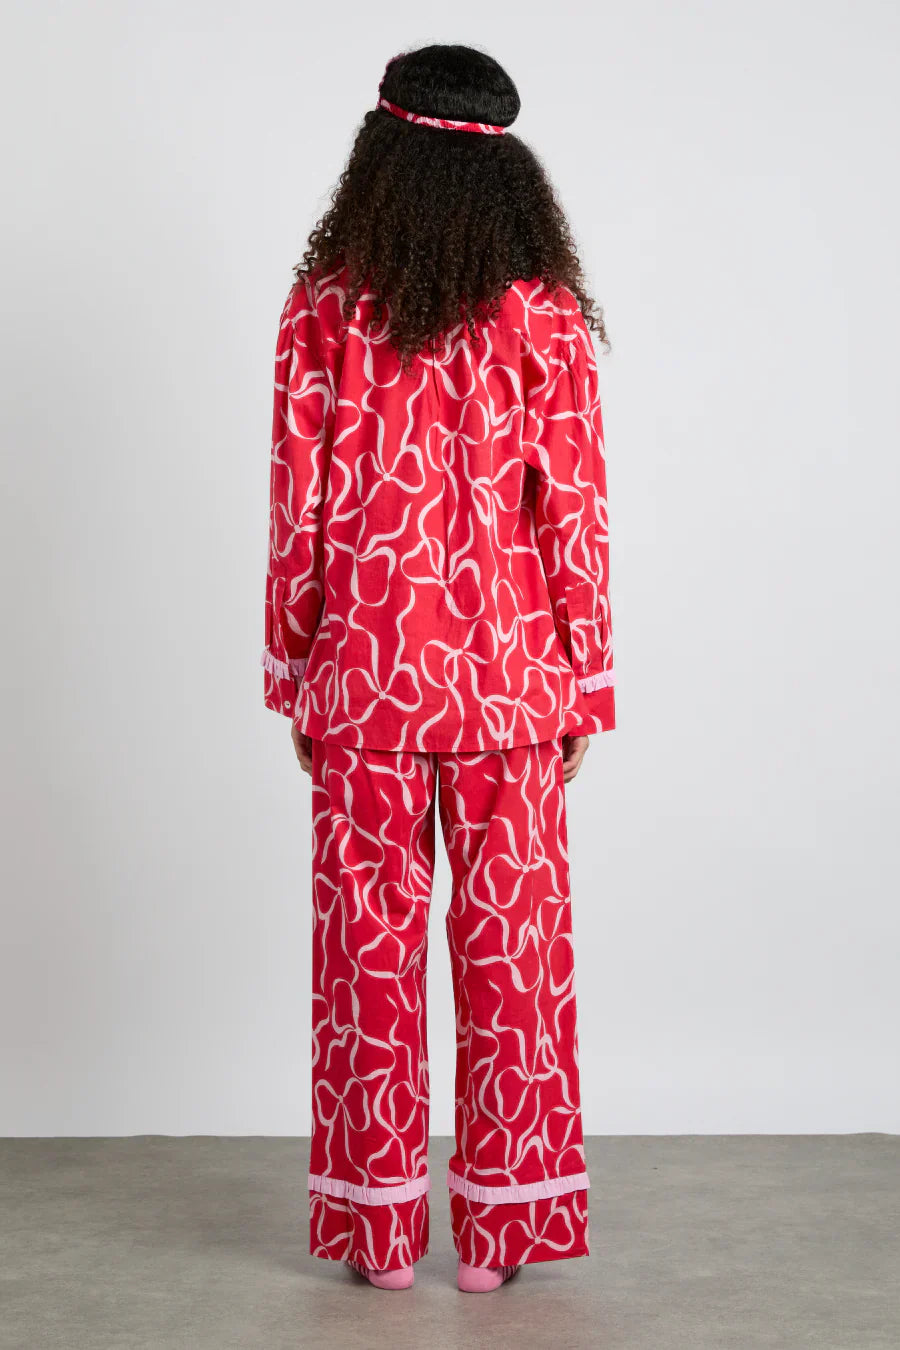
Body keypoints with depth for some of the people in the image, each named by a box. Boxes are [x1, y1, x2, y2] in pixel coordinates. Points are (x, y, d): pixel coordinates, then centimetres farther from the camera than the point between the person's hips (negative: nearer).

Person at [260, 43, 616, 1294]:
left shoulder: (322, 310, -3)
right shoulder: (545, 318, -4)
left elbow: (296, 510, -2)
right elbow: (574, 516, -4)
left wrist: (294, 679, 7)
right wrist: (585, 687, 5)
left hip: (364, 676, 1)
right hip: (508, 675, 0)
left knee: (369, 943, 10)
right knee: (511, 942, 9)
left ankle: (379, 1225, 19)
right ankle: (502, 1228, 18)